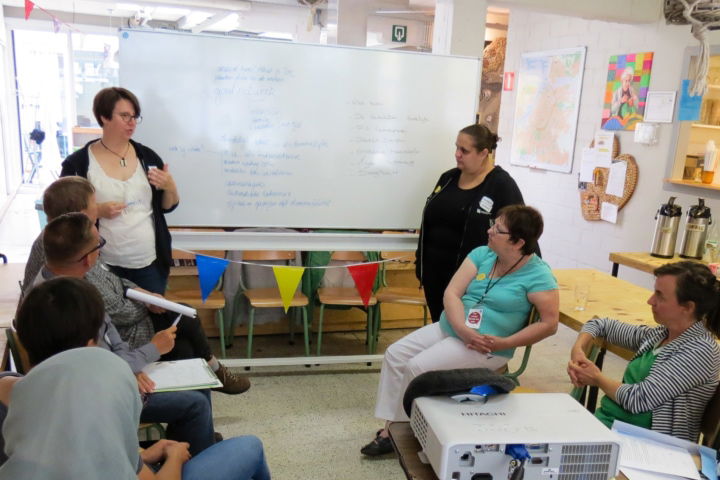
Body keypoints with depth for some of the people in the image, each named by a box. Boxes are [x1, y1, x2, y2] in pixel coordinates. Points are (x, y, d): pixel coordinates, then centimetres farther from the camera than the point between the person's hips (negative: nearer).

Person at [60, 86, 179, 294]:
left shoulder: (148, 157, 3)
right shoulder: (77, 163, -6)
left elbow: (167, 207, 9)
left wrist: (170, 188, -11)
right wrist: (98, 211, -18)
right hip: (102, 266, -2)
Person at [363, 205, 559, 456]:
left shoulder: (538, 275, -12)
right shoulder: (481, 254, 3)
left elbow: (549, 324, -13)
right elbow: (451, 293, -3)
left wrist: (504, 343, -20)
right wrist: (462, 328, -21)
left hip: (484, 346, -7)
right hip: (448, 328, 7)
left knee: (418, 367, -20)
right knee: (395, 354, -3)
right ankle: (390, 425, 4)